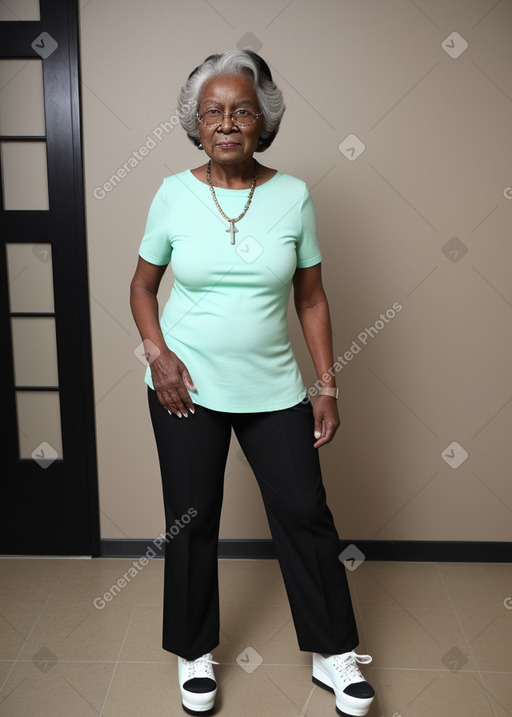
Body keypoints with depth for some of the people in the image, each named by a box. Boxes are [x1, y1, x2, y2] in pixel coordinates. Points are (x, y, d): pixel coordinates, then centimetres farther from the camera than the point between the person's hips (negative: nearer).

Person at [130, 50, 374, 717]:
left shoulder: (293, 196, -2)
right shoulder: (174, 194, -3)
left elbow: (312, 298, 2)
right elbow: (142, 285, 7)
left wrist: (328, 388, -1)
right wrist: (158, 354, -10)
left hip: (273, 388, 1)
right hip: (186, 388, 0)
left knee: (305, 512, 6)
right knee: (191, 520, 10)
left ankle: (334, 653, 29)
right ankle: (196, 652, 34)